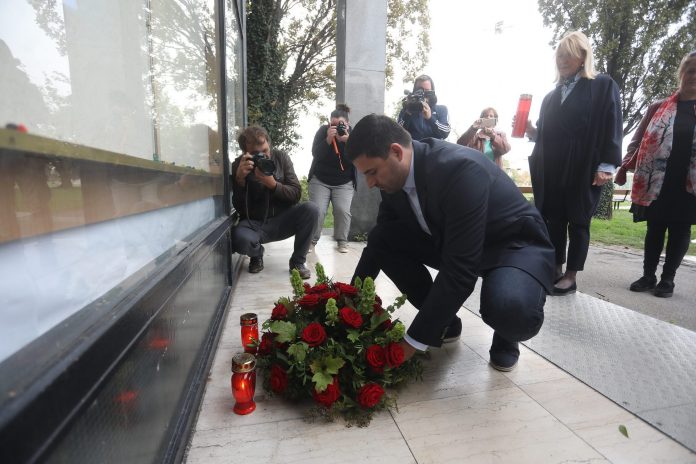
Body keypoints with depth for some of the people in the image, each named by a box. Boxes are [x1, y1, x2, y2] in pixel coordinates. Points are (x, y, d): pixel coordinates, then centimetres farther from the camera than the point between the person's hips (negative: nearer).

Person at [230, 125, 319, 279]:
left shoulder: (281, 157, -4)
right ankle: (257, 254, 6)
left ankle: (297, 262, -7)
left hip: (283, 220, 2)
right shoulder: (238, 166, -8)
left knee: (311, 209, -26)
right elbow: (239, 209, -13)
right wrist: (240, 179, -28)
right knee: (239, 238, -35)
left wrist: (273, 184, -27)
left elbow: (296, 194, -10)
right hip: (254, 223, -1)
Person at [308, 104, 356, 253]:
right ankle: (311, 240, 2)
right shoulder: (322, 131, -6)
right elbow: (315, 154, -17)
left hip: (344, 183, 0)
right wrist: (329, 139, -30)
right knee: (317, 210, -13)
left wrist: (348, 141, -31)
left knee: (343, 210, -16)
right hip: (320, 180, 0)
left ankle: (342, 241, 0)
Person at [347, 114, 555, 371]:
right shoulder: (395, 174, -11)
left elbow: (459, 271, -34)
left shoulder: (460, 169, -34)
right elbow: (379, 239, 0)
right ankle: (443, 320, 5)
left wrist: (413, 341, -29)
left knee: (512, 310, -38)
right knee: (381, 240, -13)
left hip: (516, 242, -6)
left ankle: (506, 337, 3)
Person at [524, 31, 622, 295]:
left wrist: (606, 165, -14)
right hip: (551, 170, 5)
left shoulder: (603, 86, 4)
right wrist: (531, 131, -2)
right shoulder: (552, 95, 18)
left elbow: (612, 127, -5)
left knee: (578, 222, 1)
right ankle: (556, 270, 15)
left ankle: (571, 277, 8)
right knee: (554, 221, 5)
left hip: (583, 169, -4)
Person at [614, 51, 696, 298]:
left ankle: (667, 278, 16)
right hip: (657, 181, 0)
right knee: (655, 227, 5)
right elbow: (639, 139, 7)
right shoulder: (658, 108, 9)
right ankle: (648, 275, 15)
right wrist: (624, 167, -4)